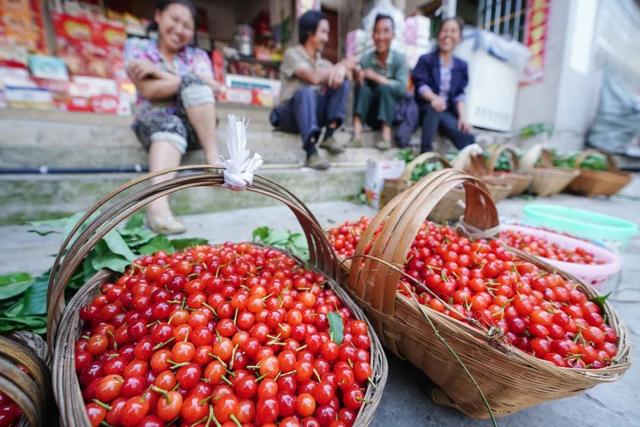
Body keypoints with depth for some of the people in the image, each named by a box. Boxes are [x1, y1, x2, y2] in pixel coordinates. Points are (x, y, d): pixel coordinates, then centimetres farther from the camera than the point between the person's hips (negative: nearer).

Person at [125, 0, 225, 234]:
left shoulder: (198, 55, 16)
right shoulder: (137, 48, 11)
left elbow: (212, 88, -3)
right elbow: (149, 90, -7)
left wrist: (160, 72, -5)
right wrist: (197, 80, -7)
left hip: (194, 124, 2)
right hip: (154, 120, -1)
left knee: (192, 81, -22)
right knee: (170, 126, -36)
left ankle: (213, 157, -28)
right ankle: (157, 204, -56)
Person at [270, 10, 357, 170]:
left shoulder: (321, 60, 13)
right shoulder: (292, 54, -5)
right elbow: (314, 77, -21)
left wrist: (341, 70, -19)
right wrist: (343, 65, -12)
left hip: (313, 113, 6)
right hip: (289, 116, -5)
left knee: (342, 81, -7)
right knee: (306, 91, -36)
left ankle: (329, 136, -17)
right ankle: (311, 153, -43)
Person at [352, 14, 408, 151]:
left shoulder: (400, 59, -7)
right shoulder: (365, 59, -3)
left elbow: (402, 88, -19)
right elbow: (361, 90, -9)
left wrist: (376, 77, -21)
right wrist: (359, 79, -30)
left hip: (392, 112, -1)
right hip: (371, 114, 1)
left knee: (384, 87, -27)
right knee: (362, 88, -23)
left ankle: (386, 135, -34)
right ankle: (357, 133, -36)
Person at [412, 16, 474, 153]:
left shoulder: (461, 65, 14)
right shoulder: (426, 59, 4)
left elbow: (459, 95, 7)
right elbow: (421, 86, -11)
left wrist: (462, 117, -11)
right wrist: (435, 98, -33)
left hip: (448, 112, 3)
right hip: (425, 109, -3)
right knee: (435, 107, -39)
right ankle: (426, 152, -38)